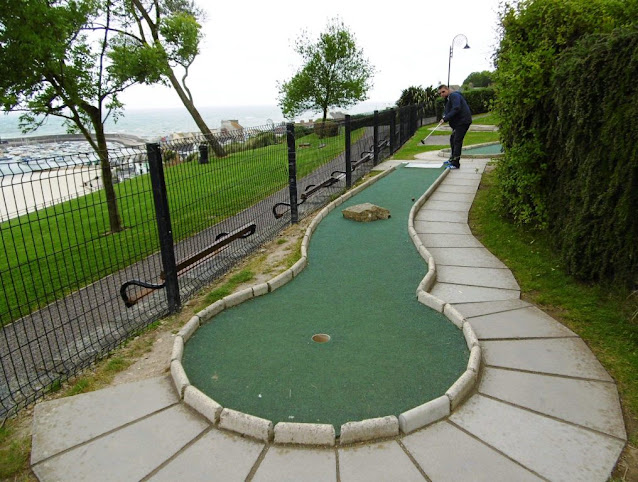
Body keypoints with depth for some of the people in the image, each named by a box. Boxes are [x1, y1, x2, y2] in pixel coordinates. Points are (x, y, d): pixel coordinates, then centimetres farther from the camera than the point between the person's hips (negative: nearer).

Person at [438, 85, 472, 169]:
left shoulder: (454, 96, -13)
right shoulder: (448, 99, 19)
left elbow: (456, 109, -26)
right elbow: (446, 111, 15)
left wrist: (446, 118, -27)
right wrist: (444, 116, -9)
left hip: (463, 121, -11)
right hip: (457, 122, 11)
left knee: (457, 141, -13)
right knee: (452, 140, 20)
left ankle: (455, 164, -14)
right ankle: (453, 159, 35)